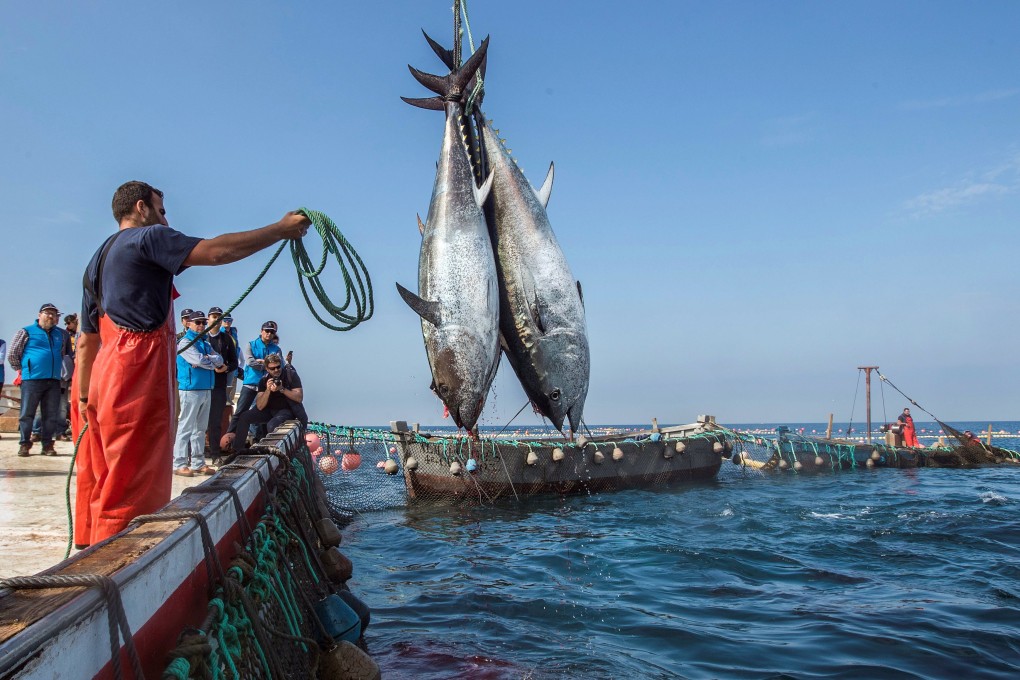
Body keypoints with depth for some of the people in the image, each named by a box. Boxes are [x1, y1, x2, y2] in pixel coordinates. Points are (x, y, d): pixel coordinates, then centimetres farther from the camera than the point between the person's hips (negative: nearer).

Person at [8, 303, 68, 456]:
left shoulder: (61, 334, 16)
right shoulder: (26, 332, 4)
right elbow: (12, 354, 6)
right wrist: (22, 370, 7)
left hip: (54, 381, 4)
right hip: (32, 380, -4)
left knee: (51, 415, 4)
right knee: (27, 414, 0)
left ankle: (47, 445, 11)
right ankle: (25, 444, 8)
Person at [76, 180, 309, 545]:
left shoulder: (98, 259, 26)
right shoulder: (148, 237, -1)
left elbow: (87, 340, 25)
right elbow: (214, 251, -15)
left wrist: (84, 398, 25)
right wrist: (281, 229, -9)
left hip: (107, 373, 10)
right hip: (138, 369, -10)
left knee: (107, 483, 13)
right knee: (133, 487, -9)